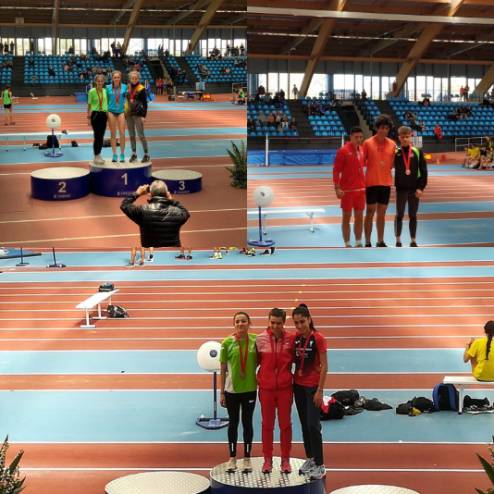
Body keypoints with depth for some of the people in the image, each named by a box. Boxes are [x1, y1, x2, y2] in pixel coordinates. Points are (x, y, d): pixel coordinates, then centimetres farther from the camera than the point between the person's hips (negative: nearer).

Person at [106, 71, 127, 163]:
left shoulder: (124, 87, 2)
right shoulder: (108, 88, 2)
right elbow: (106, 100, 8)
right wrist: (106, 112, 3)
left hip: (121, 111, 0)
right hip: (111, 111, 0)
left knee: (122, 133, -5)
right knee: (113, 134, 4)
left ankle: (122, 154, 4)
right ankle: (114, 154, 10)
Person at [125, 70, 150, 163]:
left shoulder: (141, 89, -7)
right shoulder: (128, 88, 8)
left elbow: (145, 103, -7)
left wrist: (143, 116, -12)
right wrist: (125, 113, 13)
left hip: (138, 114, -6)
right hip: (129, 114, 6)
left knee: (141, 135, -6)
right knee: (131, 135, 10)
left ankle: (146, 155, 1)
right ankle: (134, 154, 19)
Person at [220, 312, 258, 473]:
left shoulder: (255, 341, -5)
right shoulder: (227, 343, -6)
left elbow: (259, 362, 7)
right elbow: (223, 369, -1)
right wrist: (222, 393, -1)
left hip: (250, 389, 0)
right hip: (232, 390, 0)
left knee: (247, 422, 8)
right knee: (233, 422, 9)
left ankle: (247, 458, 19)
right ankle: (232, 458, 20)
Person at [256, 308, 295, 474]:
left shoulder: (290, 339, -4)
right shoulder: (260, 339, -5)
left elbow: (294, 359, 9)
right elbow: (256, 360, 4)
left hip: (285, 387, 0)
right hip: (266, 387, 0)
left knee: (285, 424, 8)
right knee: (267, 424, 9)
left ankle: (285, 459, 19)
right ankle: (267, 459, 21)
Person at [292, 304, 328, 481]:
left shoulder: (318, 338, -14)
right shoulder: (295, 338, 2)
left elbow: (324, 365, -13)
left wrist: (320, 390, -16)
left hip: (313, 387, -6)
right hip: (298, 386, 6)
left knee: (313, 426, -8)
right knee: (304, 425, 12)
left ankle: (320, 465, -2)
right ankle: (310, 458, 23)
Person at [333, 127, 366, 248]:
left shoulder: (362, 150, 8)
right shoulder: (343, 151, -10)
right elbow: (336, 170, -11)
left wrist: (365, 184, 15)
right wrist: (337, 188, -18)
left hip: (361, 189, 6)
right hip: (347, 190, -6)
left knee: (359, 217, 8)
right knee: (347, 217, 2)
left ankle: (358, 243, 16)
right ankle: (347, 244, 8)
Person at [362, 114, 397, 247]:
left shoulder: (392, 144, 6)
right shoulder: (368, 143, -4)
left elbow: (392, 164, 13)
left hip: (386, 183, 4)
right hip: (371, 182, -4)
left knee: (382, 213, 9)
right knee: (370, 212, 0)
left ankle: (380, 241, 17)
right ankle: (367, 243, 5)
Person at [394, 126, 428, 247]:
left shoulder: (417, 152, 0)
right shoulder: (396, 153, -1)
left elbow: (423, 171, 0)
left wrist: (421, 187, -7)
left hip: (414, 189, 1)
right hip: (401, 189, -1)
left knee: (413, 216, 8)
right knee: (399, 215, 5)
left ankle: (413, 240, 15)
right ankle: (398, 240, 13)